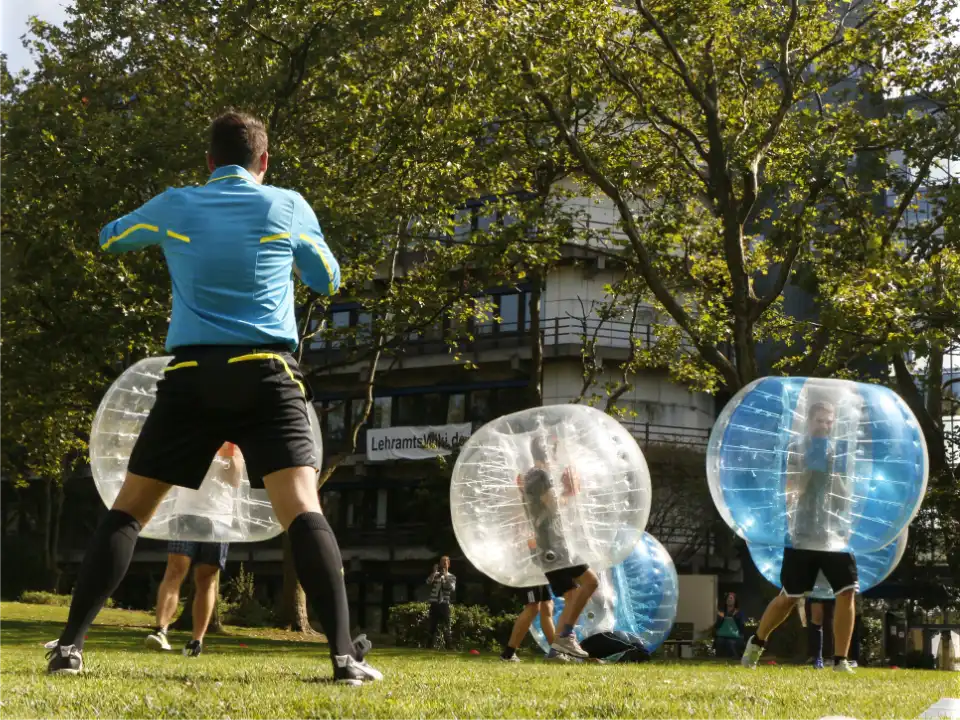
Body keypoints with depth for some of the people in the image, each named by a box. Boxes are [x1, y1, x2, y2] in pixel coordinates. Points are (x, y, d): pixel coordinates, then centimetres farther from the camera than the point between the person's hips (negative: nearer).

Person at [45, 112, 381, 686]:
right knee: (302, 510, -10)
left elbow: (109, 239, 29)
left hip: (192, 375, 2)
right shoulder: (288, 207, 6)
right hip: (266, 375, -1)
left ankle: (70, 645, 4)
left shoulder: (175, 206, 9)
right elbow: (328, 280, 21)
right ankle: (344, 655, -22)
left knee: (129, 510, 10)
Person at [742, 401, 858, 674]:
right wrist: (811, 464, -19)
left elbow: (847, 494, 15)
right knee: (789, 597, 3)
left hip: (834, 535, 3)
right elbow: (792, 490, -13)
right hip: (803, 535, -3)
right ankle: (756, 643, 26)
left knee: (846, 593, -10)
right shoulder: (795, 451, -1)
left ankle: (840, 661, -4)